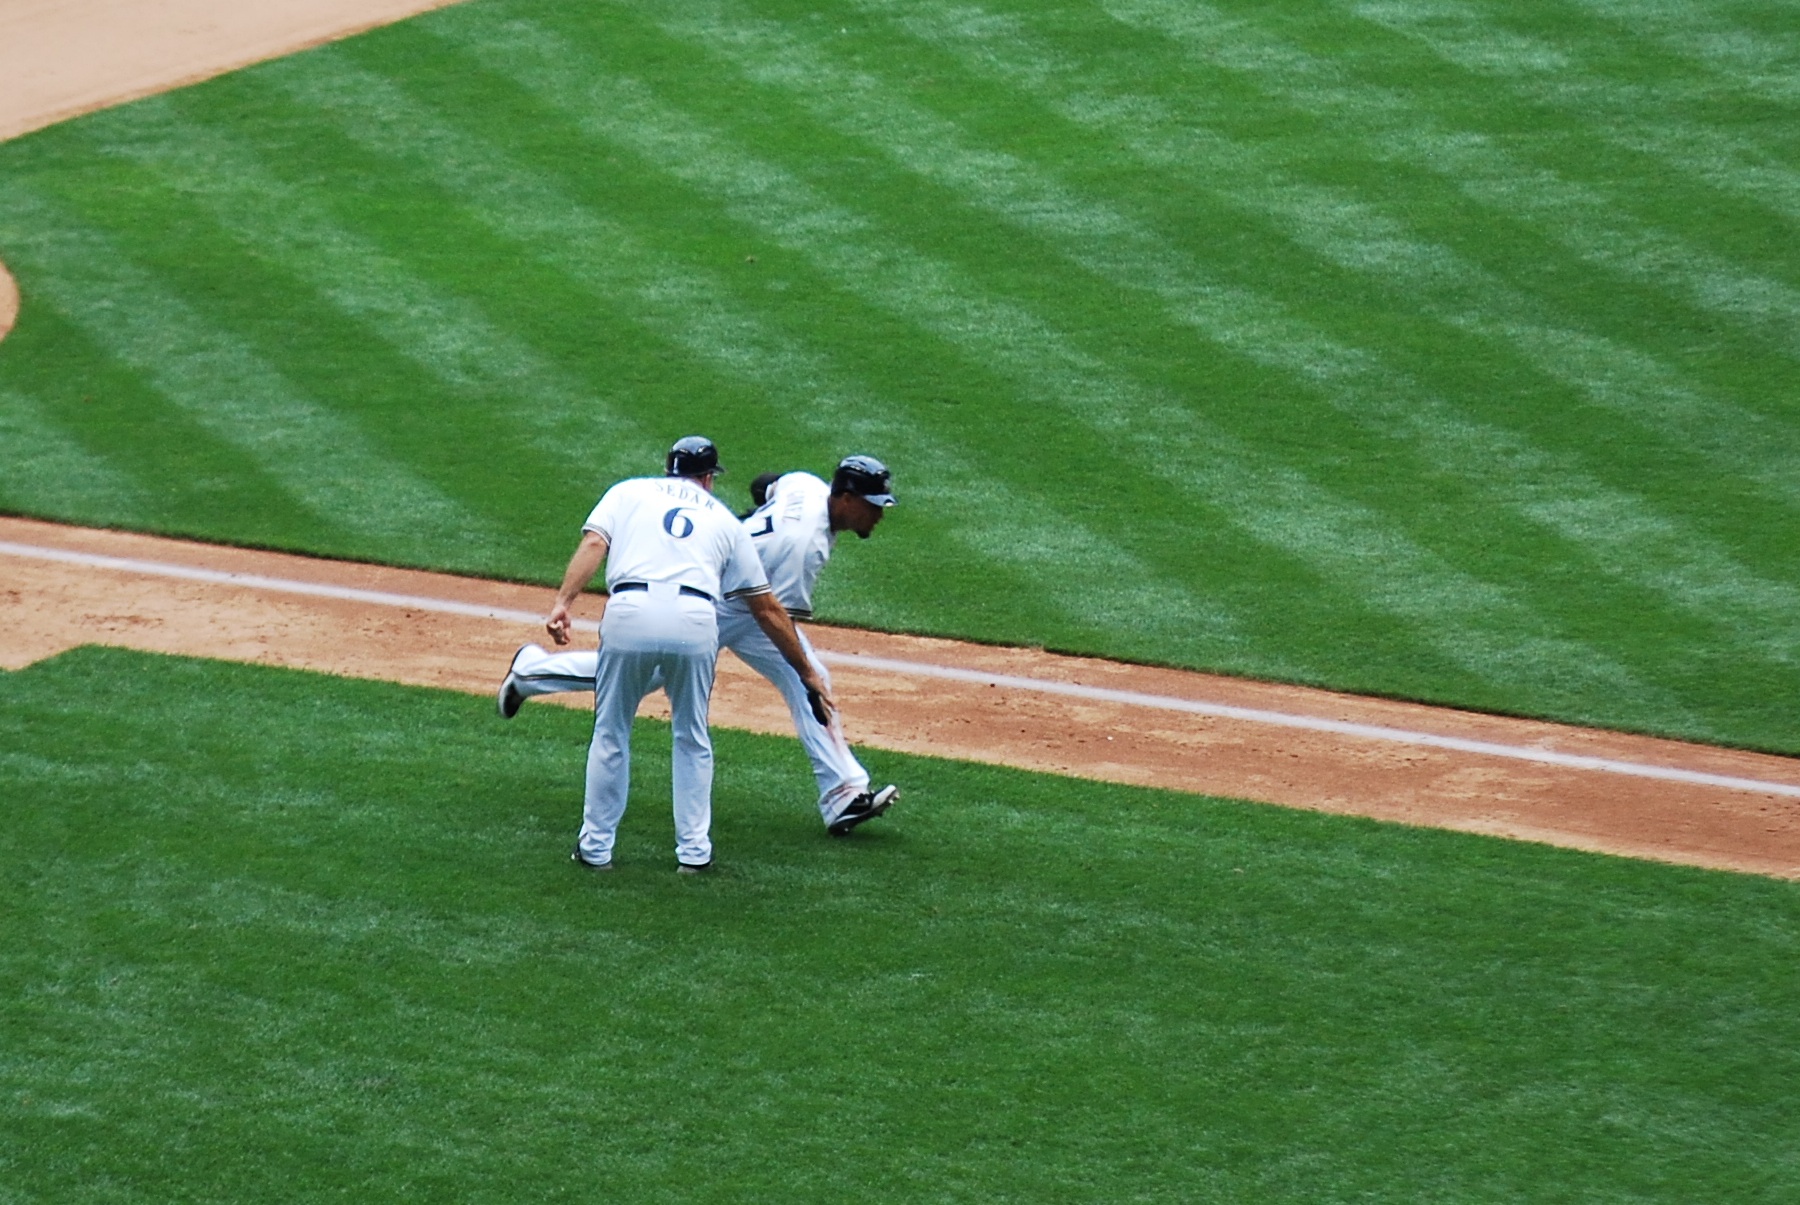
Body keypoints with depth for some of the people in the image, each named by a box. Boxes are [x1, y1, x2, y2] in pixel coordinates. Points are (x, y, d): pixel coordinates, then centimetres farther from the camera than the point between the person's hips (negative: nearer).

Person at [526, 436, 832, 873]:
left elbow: (593, 545, 4)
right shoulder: (725, 520, 28)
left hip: (629, 612, -1)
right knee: (693, 738, 19)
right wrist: (806, 672, 34)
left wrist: (563, 601, -6)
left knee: (611, 733, 15)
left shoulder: (628, 492, 25)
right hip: (695, 621, 1)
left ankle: (596, 846, 18)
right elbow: (766, 608, 28)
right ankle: (693, 849, 19)